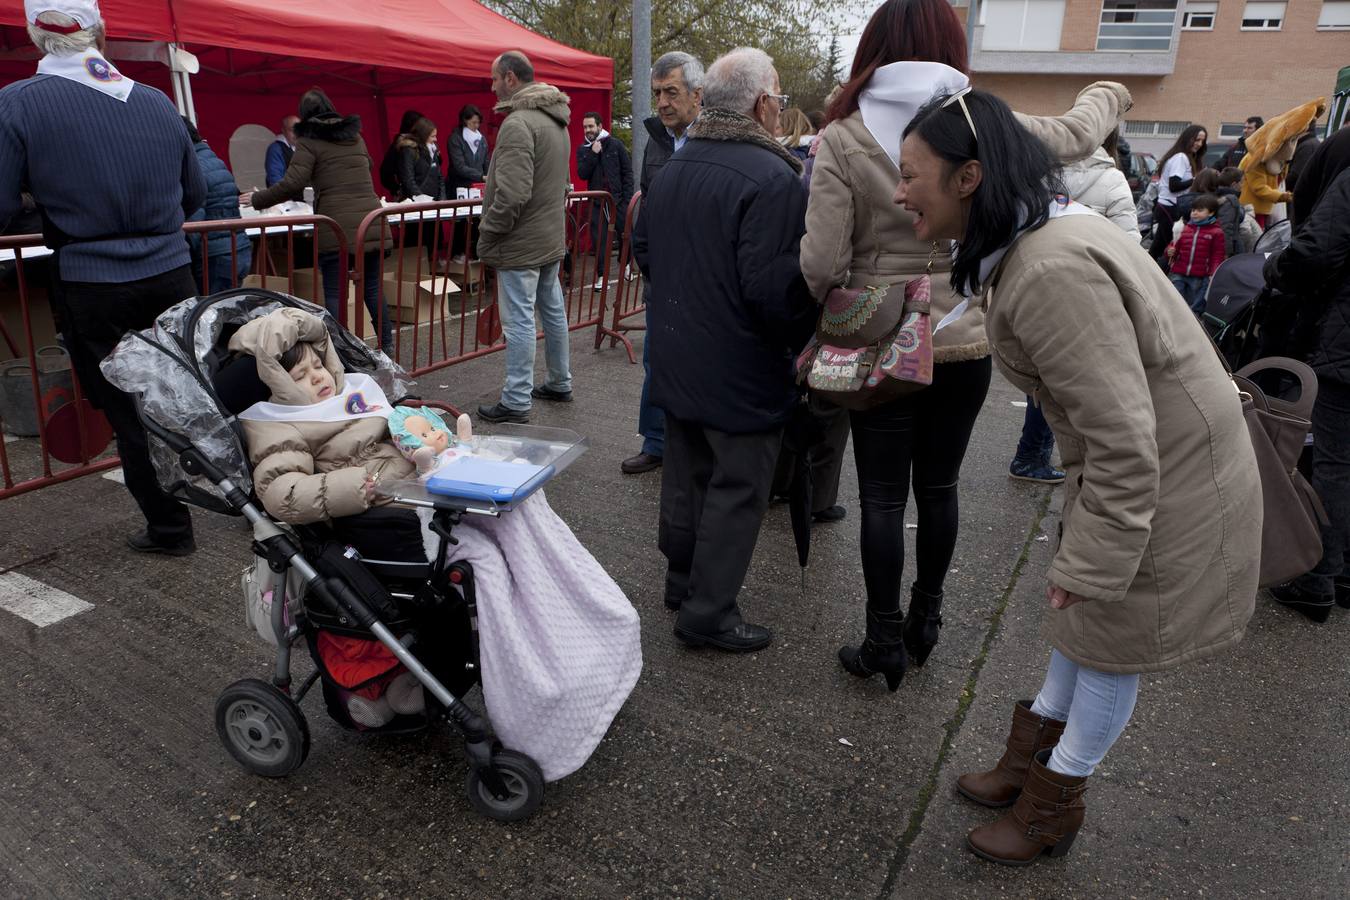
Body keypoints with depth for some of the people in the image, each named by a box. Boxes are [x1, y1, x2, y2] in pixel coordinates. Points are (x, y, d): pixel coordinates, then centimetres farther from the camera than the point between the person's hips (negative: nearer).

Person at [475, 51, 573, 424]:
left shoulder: (518, 123, -17)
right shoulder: (557, 121, 14)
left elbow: (512, 193, -25)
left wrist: (486, 233, -14)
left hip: (522, 243, -10)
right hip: (552, 238, 10)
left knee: (519, 321, -4)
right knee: (553, 312, 17)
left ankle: (516, 402, 2)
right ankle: (560, 383, 30)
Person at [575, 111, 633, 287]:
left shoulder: (615, 144, 0)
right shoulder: (583, 150, 6)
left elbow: (627, 172, 0)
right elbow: (582, 174, -7)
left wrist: (627, 198, -6)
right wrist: (593, 154, -16)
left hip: (618, 199, -1)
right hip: (597, 201, 1)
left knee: (625, 234, 6)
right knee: (598, 239, -1)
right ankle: (601, 276, 6)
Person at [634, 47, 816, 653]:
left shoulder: (671, 170, 8)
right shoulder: (772, 177, -19)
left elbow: (642, 250, 16)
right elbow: (774, 286, -25)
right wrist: (798, 341, -7)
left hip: (675, 358, 9)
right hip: (741, 370, -8)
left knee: (685, 474, 19)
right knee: (737, 489, 3)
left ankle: (681, 579, 34)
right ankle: (707, 612, 12)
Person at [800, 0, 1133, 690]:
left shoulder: (843, 140, -10)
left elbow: (820, 264, -15)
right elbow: (1078, 134, 15)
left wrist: (835, 308, 7)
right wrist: (1107, 94, 37)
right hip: (965, 345, 3)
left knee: (882, 497, 8)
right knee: (938, 487, 17)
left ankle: (884, 641, 18)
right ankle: (925, 619, 34)